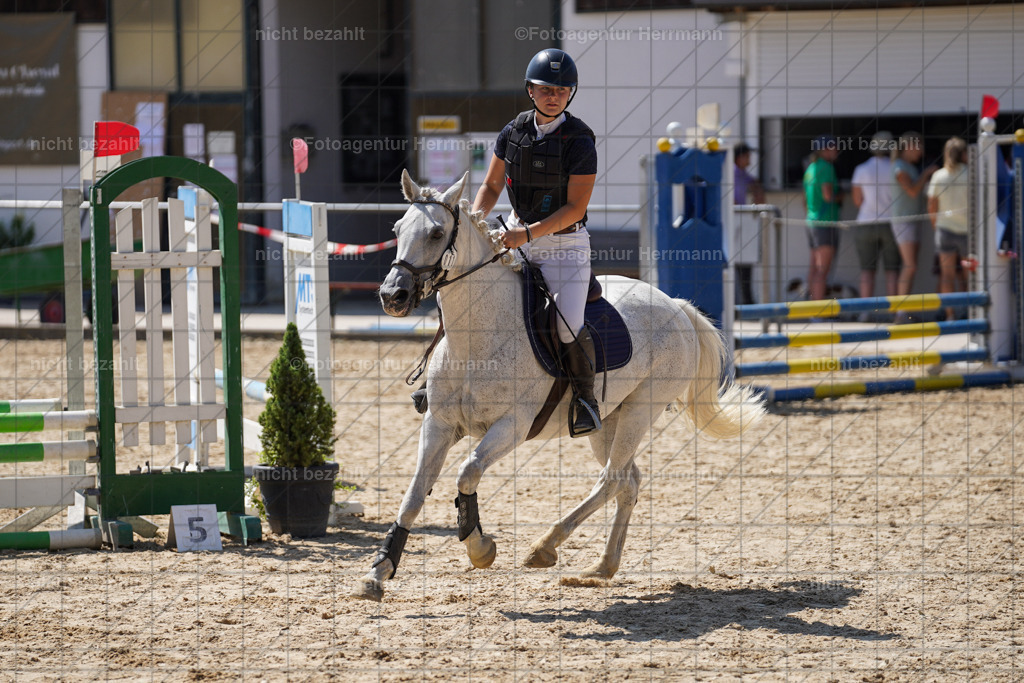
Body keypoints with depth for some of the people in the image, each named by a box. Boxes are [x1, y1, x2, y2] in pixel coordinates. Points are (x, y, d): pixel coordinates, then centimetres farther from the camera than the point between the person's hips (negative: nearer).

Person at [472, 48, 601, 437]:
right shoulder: (514, 132, 1)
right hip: (517, 237, 5)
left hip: (564, 242, -5)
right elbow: (491, 187, 11)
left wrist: (528, 234, -24)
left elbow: (575, 208, -16)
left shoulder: (579, 142, -13)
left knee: (568, 325, -20)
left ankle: (585, 395, 3)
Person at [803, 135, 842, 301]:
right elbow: (827, 195, -20)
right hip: (826, 222, -9)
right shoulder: (826, 167, -11)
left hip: (812, 220, 9)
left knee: (815, 268, 9)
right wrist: (839, 198, 0)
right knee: (823, 269, -12)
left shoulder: (810, 168, 16)